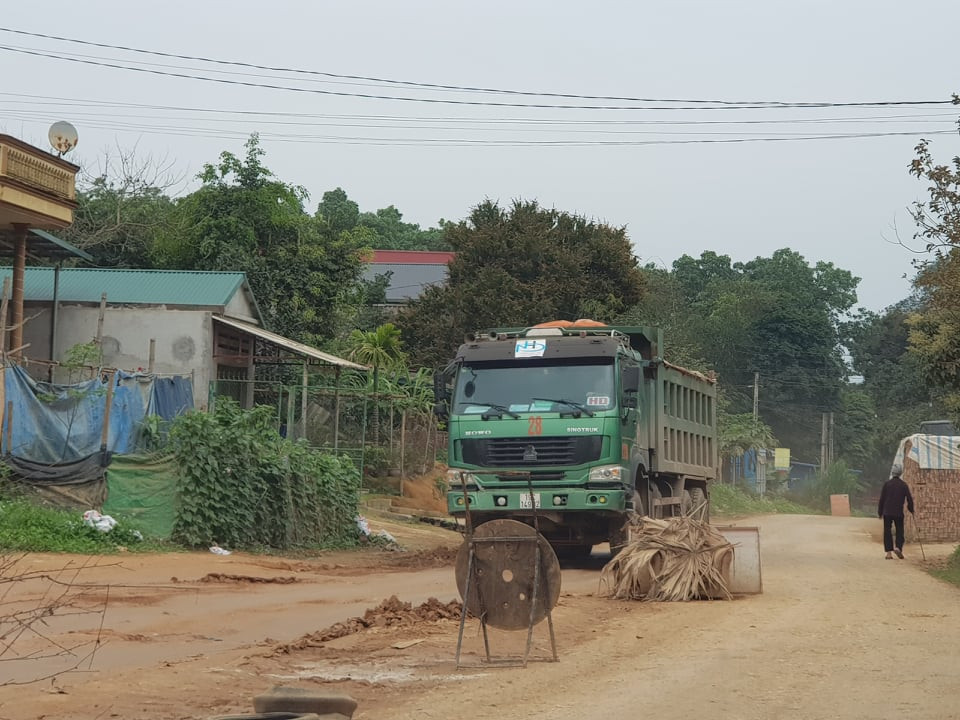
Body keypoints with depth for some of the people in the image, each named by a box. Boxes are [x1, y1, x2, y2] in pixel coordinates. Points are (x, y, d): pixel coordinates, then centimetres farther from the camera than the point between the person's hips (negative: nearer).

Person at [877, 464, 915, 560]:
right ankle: (898, 547, -11)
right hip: (899, 512, 0)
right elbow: (909, 499, 1)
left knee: (887, 531, 5)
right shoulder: (903, 485, 0)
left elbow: (882, 499, 0)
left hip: (887, 512, 0)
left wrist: (880, 512, 8)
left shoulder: (887, 484, -1)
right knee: (899, 530, 10)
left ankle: (889, 552, 0)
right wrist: (911, 509, 17)